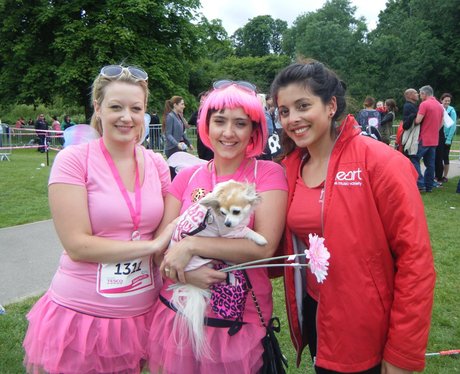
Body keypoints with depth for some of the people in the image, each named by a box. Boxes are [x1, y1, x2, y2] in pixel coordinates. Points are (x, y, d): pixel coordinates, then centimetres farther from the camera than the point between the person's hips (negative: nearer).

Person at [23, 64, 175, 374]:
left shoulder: (157, 163, 2)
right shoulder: (74, 159, -11)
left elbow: (170, 231, 8)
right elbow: (77, 245, -16)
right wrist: (153, 245, -16)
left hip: (143, 314, 4)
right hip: (81, 314, -4)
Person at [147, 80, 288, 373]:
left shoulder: (268, 174, -8)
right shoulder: (187, 178, 2)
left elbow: (264, 248, -18)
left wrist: (190, 244, -20)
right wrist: (187, 271, -20)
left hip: (239, 325, -3)